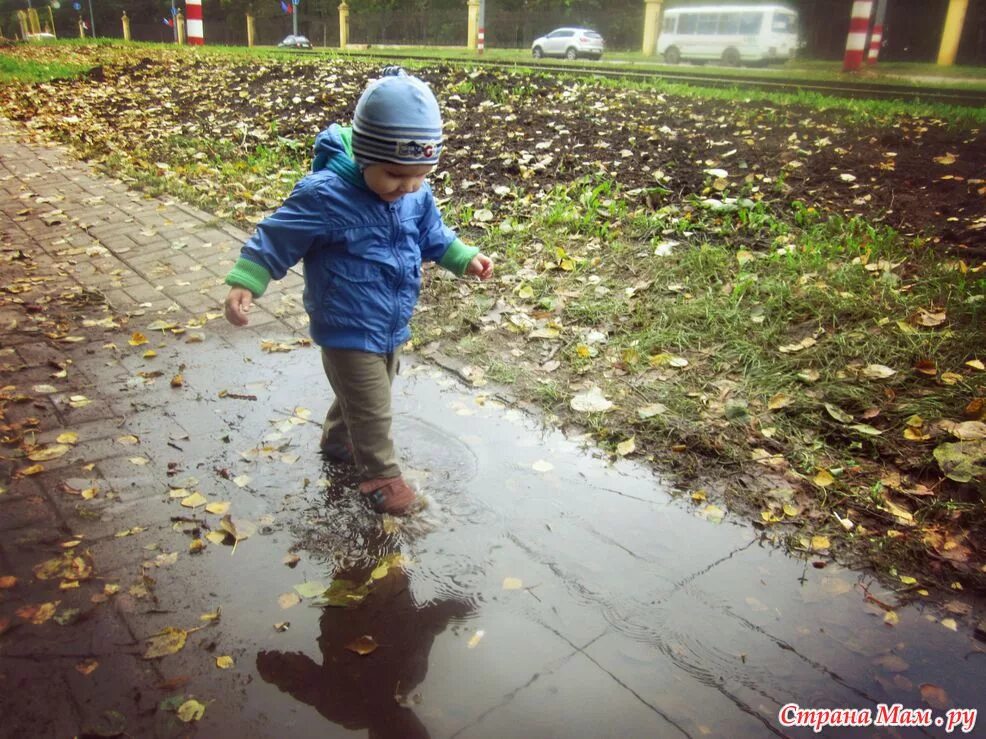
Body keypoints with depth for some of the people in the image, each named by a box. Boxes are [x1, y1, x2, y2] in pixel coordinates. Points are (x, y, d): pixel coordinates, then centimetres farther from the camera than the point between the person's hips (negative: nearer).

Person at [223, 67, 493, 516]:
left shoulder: (416, 195, -6)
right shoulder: (325, 195, -26)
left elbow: (432, 235, 12)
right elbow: (277, 237, -18)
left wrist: (465, 259, 0)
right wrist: (245, 282, -25)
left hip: (392, 326, 7)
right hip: (348, 331, -7)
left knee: (360, 396, 27)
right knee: (371, 409, 4)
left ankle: (338, 442, 54)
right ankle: (381, 474, 27)